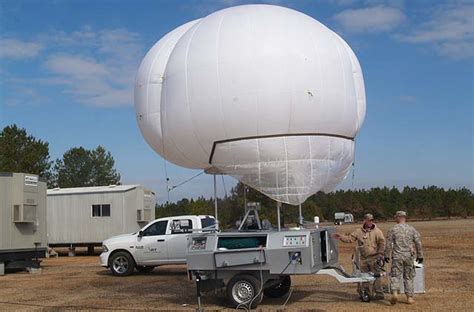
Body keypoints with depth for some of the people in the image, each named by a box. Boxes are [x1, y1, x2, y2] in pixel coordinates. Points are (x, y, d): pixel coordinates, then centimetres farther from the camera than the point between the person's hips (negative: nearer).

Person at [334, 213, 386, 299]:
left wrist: (380, 254, -12)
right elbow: (349, 238, 2)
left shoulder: (377, 231, -4)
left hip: (374, 258, -4)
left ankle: (379, 293, 4)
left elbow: (382, 243, -6)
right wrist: (341, 237, -13)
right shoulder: (358, 232, 5)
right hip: (363, 258, 5)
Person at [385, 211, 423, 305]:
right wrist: (420, 256, 14)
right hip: (409, 256, 2)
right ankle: (409, 297, 13)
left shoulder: (393, 229, -2)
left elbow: (389, 244, -1)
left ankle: (395, 293, -18)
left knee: (395, 275, 2)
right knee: (408, 277, 11)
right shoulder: (412, 229, 4)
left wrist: (387, 255, 8)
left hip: (397, 256, -2)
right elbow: (418, 243, 6)